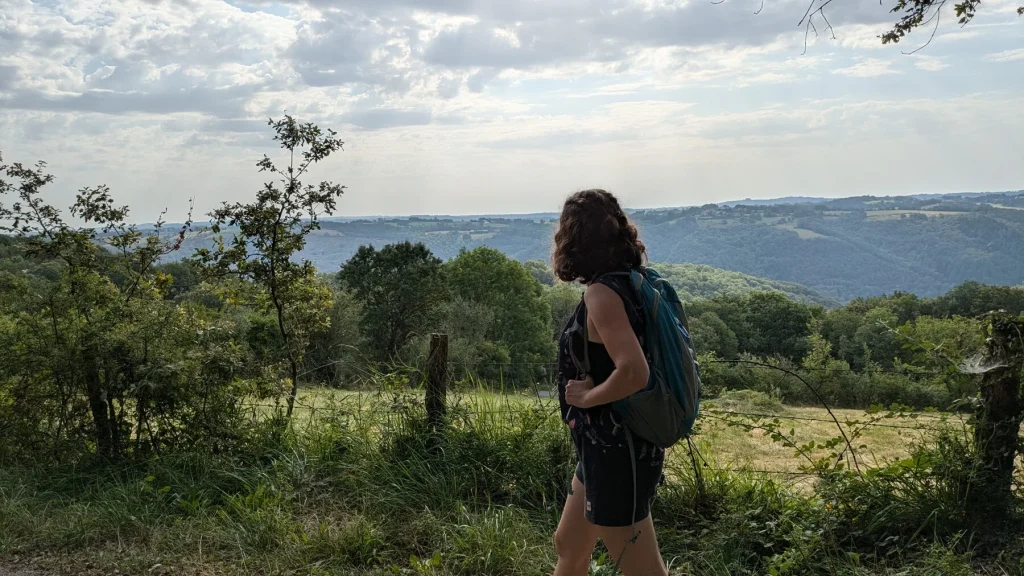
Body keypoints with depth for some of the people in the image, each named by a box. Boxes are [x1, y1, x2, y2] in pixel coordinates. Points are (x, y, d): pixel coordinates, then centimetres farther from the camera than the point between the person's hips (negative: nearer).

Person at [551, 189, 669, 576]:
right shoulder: (629, 282, 5)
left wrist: (587, 396, -18)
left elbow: (634, 372, -33)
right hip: (612, 445, 10)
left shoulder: (602, 292, -21)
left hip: (615, 450, -10)